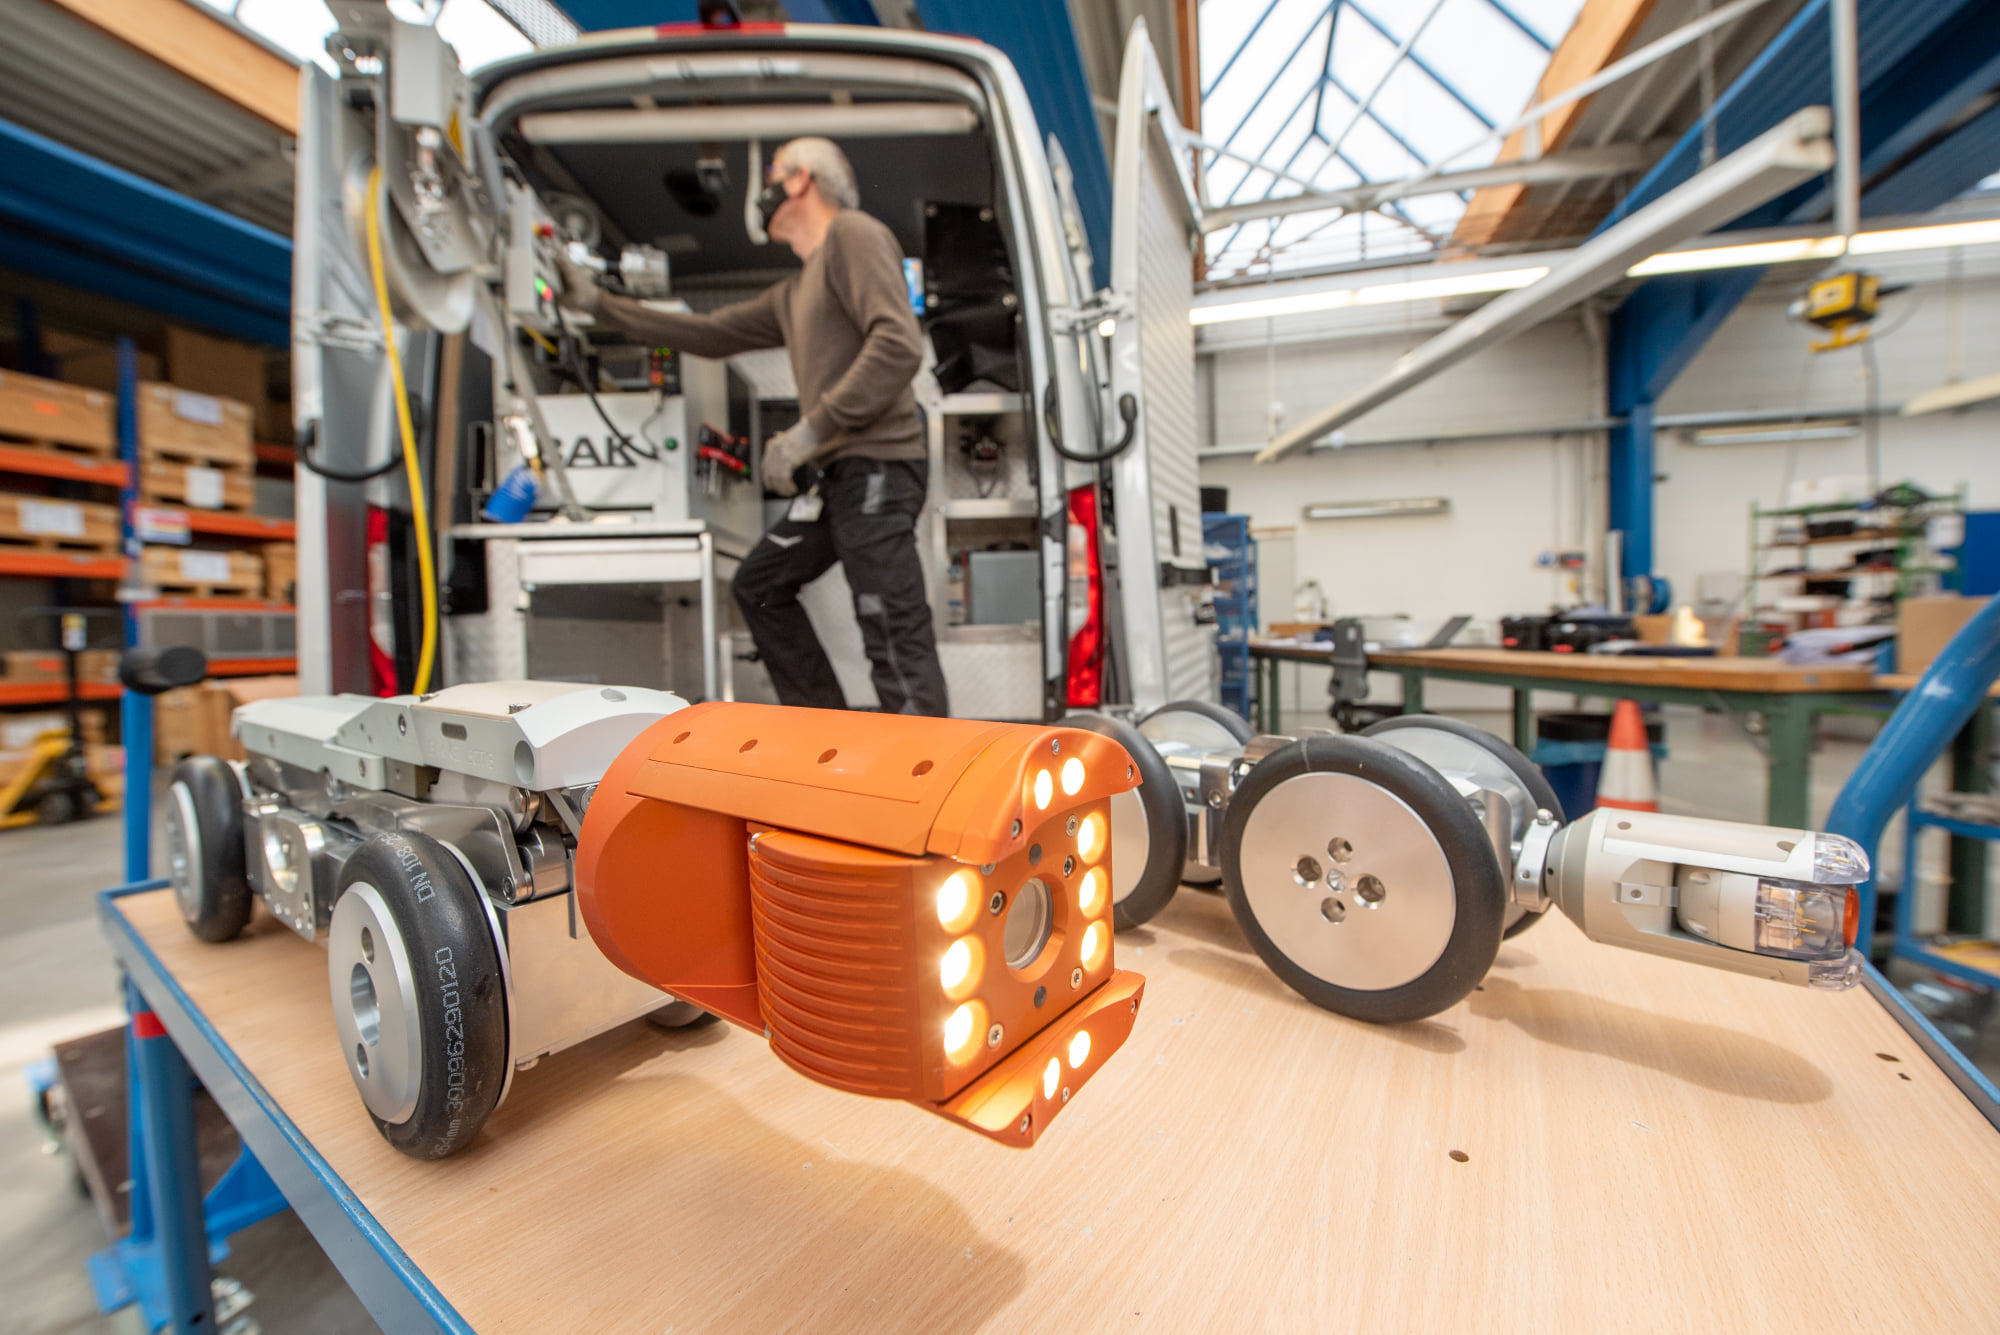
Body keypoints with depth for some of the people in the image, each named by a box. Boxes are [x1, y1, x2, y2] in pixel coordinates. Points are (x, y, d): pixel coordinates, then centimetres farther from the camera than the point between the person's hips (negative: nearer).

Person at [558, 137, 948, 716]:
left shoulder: (853, 233, 0)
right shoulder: (793, 294, 27)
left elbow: (899, 345, -17)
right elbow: (708, 333, 33)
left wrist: (810, 431, -17)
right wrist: (598, 302, 35)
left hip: (877, 468, -10)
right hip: (840, 474, 10)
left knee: (897, 640, -14)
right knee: (759, 584, 16)